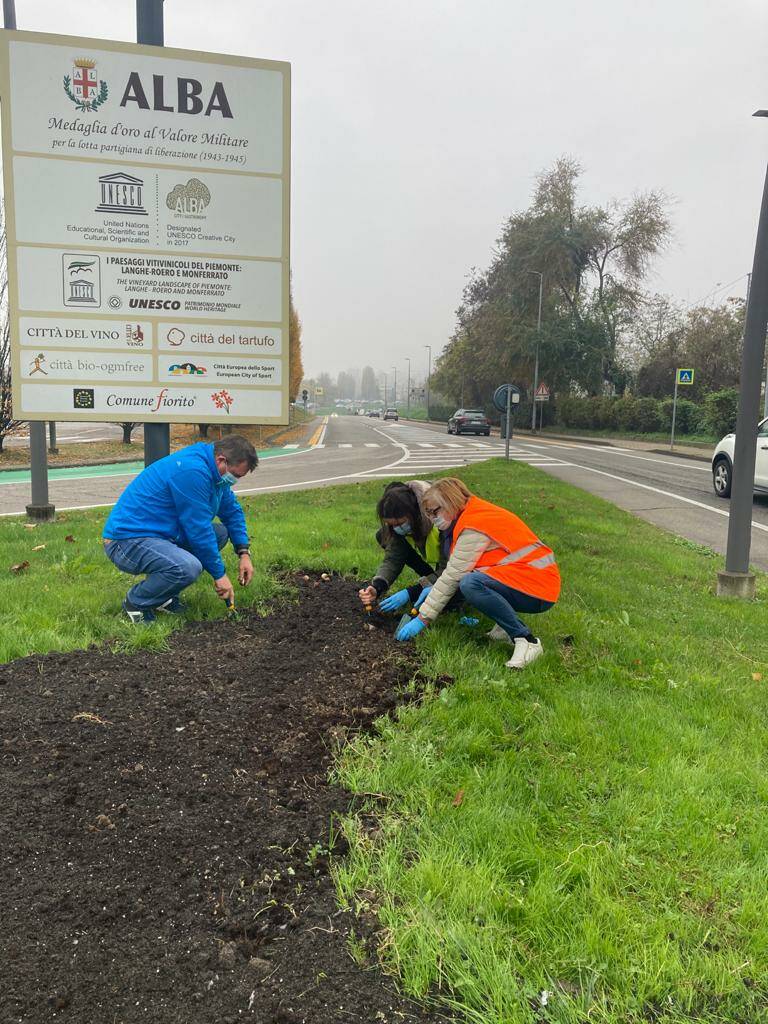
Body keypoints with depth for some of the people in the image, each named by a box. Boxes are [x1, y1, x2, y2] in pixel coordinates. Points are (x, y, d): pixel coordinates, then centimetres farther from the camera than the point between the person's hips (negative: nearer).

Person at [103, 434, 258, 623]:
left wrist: (244, 552, 7)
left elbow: (232, 510, 19)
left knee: (220, 532, 8)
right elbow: (198, 530, -21)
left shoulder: (211, 469, 7)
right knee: (188, 567, -34)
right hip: (127, 541, -10)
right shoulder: (192, 471, -24)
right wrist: (220, 574, -12)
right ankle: (136, 602, -4)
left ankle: (163, 595, 11)